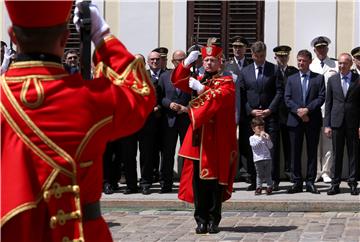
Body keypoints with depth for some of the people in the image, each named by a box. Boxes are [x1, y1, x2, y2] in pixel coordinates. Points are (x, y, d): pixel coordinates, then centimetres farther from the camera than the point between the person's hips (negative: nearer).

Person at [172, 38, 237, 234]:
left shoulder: (226, 81, 3)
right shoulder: (197, 81, 18)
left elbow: (220, 97, -16)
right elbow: (177, 81, 5)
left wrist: (201, 88, -19)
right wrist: (187, 62, -7)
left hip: (217, 140, -4)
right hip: (198, 138, 4)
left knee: (216, 179, -1)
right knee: (197, 180, 2)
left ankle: (214, 220, 6)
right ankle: (201, 220, 8)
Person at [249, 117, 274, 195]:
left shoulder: (266, 136, 12)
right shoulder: (252, 138, 3)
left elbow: (270, 146, 7)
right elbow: (254, 145, -16)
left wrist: (268, 139, -8)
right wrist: (261, 138, -19)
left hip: (267, 158, 3)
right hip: (258, 159, -2)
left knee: (268, 174, 5)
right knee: (259, 175, 1)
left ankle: (269, 187, 11)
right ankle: (258, 187, 8)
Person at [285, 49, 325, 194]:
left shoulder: (319, 78, 7)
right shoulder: (291, 79, 12)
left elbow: (321, 97, -2)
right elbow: (287, 99, 3)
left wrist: (307, 109, -14)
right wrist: (298, 110, -13)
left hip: (313, 120, -1)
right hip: (295, 120, 1)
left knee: (312, 152, 2)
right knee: (295, 153, 2)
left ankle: (310, 182, 7)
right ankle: (297, 183, 7)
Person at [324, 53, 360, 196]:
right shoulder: (332, 80, 8)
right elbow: (328, 103, 8)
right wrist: (327, 125, 2)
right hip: (337, 122, 1)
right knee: (336, 154, 4)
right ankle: (335, 184, 9)